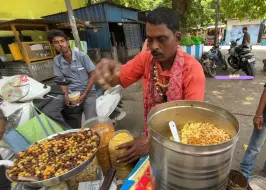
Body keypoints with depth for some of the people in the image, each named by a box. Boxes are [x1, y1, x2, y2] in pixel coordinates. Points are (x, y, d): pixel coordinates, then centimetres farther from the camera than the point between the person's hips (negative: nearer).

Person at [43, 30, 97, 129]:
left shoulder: (82, 56, -6)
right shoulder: (56, 60, 5)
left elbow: (92, 75, -5)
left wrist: (84, 95, -12)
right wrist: (66, 94, -11)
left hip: (88, 91, -3)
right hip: (70, 92, 4)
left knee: (91, 120, -26)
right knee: (47, 111, -18)